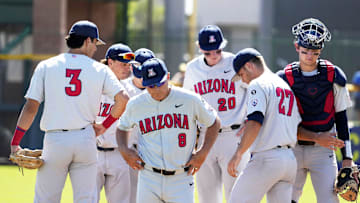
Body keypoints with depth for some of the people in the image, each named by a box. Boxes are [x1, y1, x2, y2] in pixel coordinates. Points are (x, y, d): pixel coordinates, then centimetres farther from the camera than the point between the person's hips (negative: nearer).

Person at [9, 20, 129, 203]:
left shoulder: (46, 66, 4)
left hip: (55, 140, -1)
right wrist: (104, 126, 8)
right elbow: (123, 98, -6)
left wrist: (15, 143, 2)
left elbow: (31, 107, -1)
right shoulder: (99, 69, 5)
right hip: (85, 139, 1)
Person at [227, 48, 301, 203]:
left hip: (266, 158, -8)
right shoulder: (287, 87, 21)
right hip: (290, 160, 8)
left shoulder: (257, 85, -5)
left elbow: (255, 123, -19)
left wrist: (238, 154, -23)